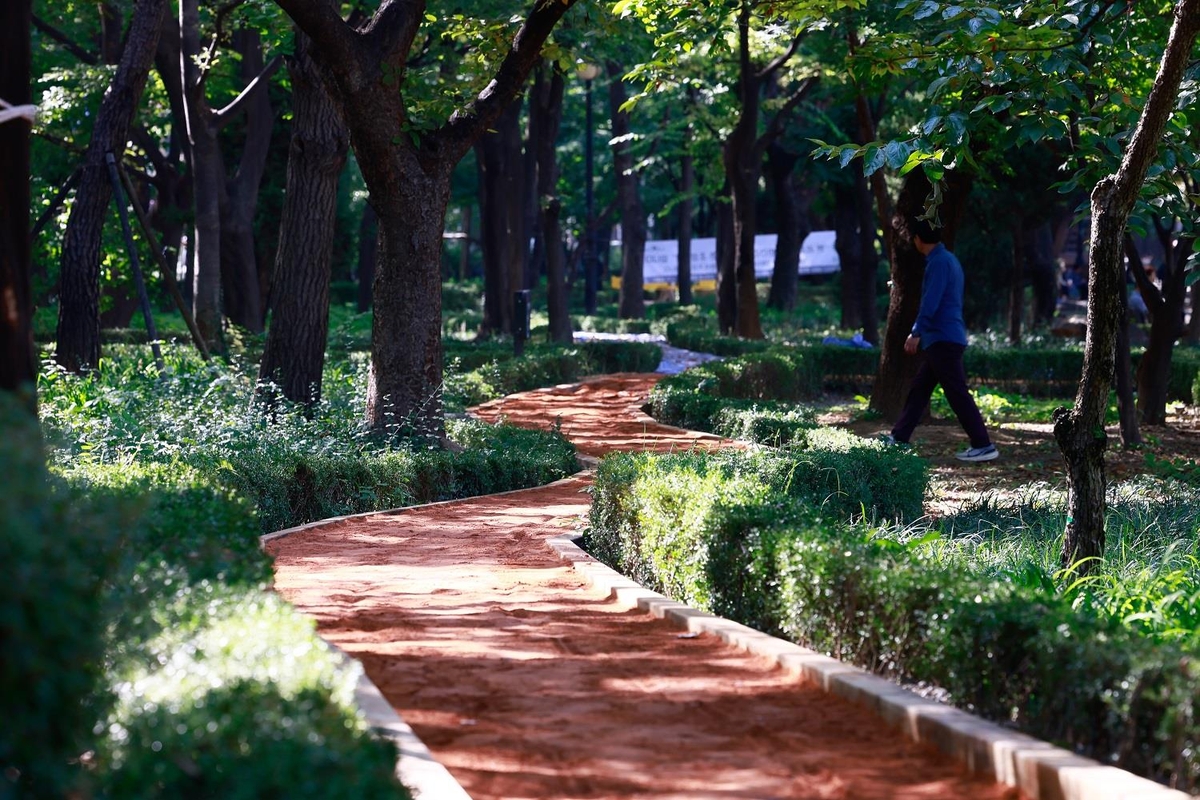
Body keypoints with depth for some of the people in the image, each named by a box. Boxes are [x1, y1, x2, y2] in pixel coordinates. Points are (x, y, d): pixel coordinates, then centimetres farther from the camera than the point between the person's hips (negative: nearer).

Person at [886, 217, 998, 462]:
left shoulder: (939, 262, -14)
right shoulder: (947, 259, 17)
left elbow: (931, 303, -21)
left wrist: (916, 333, -20)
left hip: (943, 339, -10)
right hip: (941, 339, 10)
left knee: (958, 395, -9)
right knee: (918, 389, 14)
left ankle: (984, 446, -9)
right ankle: (898, 439, 19)